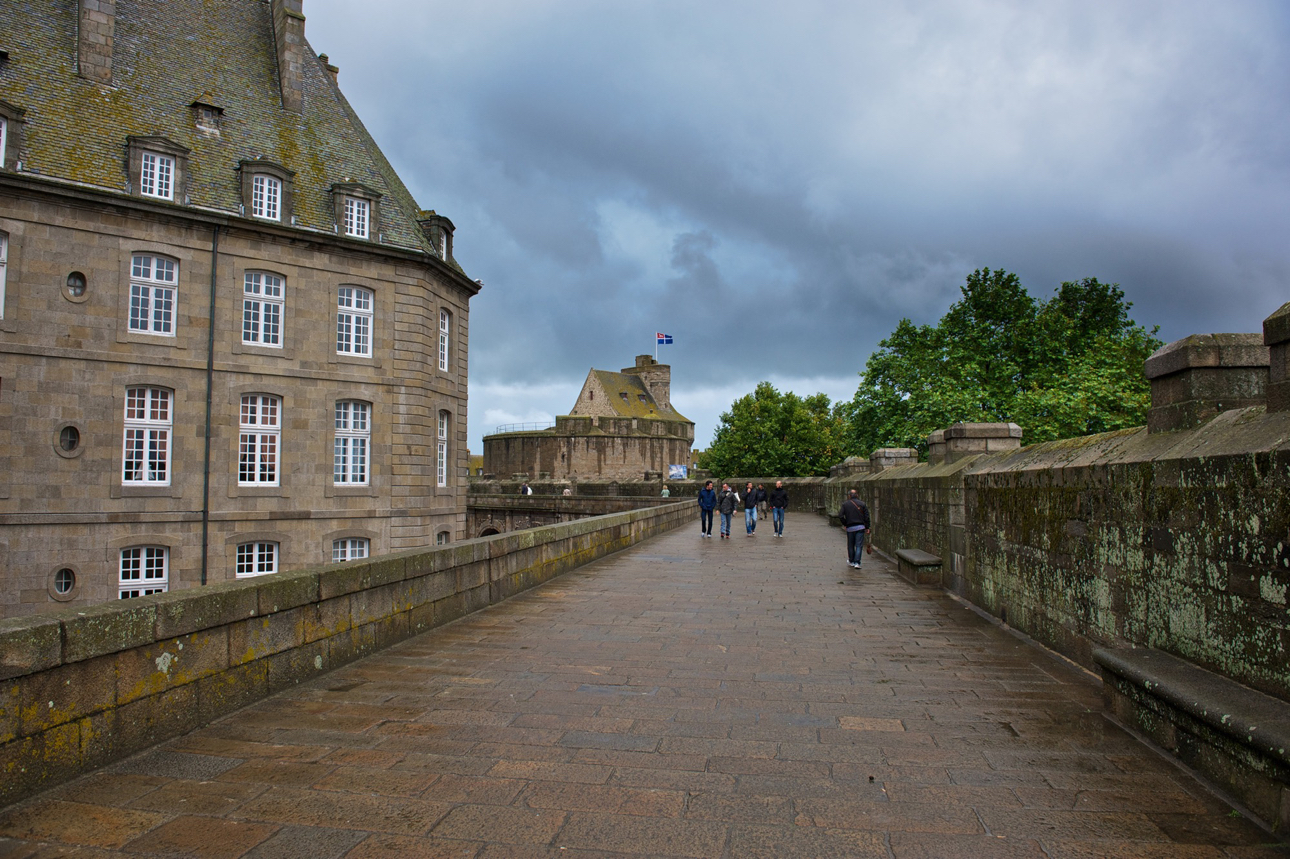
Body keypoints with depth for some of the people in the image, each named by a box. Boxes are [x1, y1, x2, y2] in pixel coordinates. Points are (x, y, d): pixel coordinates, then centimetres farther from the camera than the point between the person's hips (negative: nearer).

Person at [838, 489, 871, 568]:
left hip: (850, 528, 1)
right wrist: (867, 528, 6)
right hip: (860, 527, -1)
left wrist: (845, 524, 7)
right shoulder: (862, 504, 2)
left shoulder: (845, 504, 2)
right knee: (859, 545, 0)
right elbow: (867, 517, 0)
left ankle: (851, 561, 26)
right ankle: (857, 563, -9)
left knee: (850, 545, 15)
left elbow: (840, 516, -6)